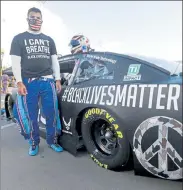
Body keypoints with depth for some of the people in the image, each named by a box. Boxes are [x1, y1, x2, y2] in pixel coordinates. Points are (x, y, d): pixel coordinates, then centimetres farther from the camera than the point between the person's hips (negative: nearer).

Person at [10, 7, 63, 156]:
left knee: (52, 113, 3)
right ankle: (34, 143, 22)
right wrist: (19, 83, -9)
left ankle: (52, 141, 19)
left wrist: (57, 79, 5)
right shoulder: (19, 38, 8)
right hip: (28, 83, -2)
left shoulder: (49, 40, 17)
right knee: (30, 116, 4)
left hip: (48, 81, 2)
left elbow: (54, 61, 14)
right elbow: (15, 62, 1)